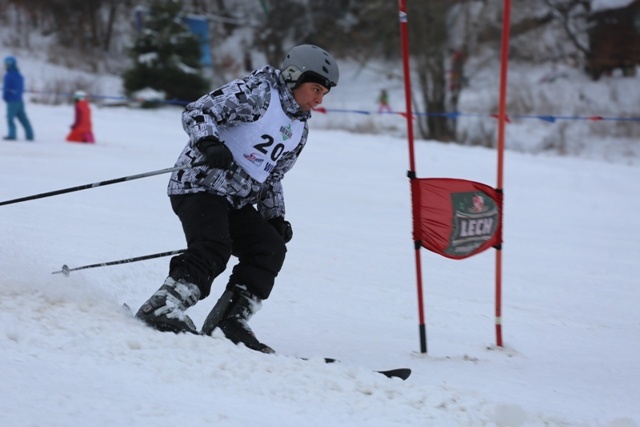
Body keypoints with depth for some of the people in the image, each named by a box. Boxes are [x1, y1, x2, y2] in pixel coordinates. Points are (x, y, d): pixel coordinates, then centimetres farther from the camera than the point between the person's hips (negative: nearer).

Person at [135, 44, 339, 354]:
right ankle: (161, 309, -31)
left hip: (237, 202, 8)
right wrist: (209, 143, -35)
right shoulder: (256, 92, -8)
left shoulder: (299, 129, 17)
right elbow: (197, 112, -16)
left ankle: (229, 322, -11)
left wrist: (275, 218, 16)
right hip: (199, 186, -8)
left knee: (271, 249, -9)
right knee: (213, 250, -28)